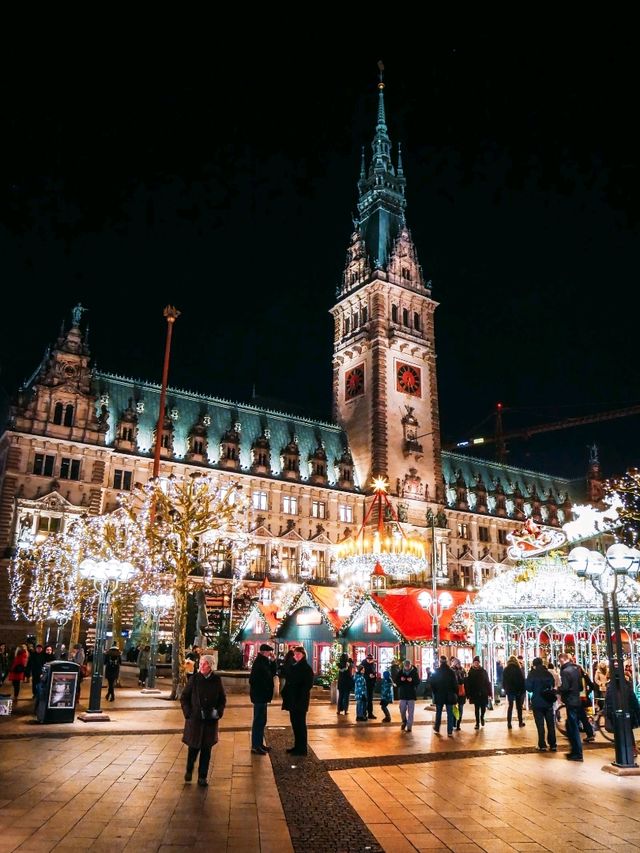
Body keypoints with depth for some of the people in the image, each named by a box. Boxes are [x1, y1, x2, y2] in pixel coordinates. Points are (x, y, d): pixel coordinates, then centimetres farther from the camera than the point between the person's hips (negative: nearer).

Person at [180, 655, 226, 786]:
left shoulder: (216, 680, -2)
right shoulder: (194, 679, -7)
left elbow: (222, 699, 9)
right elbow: (184, 697, 1)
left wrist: (219, 711, -3)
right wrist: (188, 712, -7)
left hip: (210, 720, 1)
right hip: (195, 719, -1)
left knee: (206, 749, 6)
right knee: (194, 747, 7)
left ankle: (202, 777, 19)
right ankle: (189, 770, 34)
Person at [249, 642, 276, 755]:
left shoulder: (264, 662, 12)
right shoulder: (259, 663, -19)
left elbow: (272, 673, 14)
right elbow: (253, 680, -25)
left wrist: (273, 661, 3)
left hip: (262, 696, 10)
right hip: (259, 696, -10)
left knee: (261, 721, 17)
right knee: (258, 721, -3)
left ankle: (260, 744, 27)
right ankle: (255, 746, 4)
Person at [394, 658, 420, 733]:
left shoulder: (414, 672, -4)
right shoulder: (400, 672, 1)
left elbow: (418, 682, -6)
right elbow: (396, 681, 4)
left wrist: (412, 680, -25)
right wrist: (400, 680, -17)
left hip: (411, 694, -2)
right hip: (402, 694, 2)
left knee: (410, 712, 1)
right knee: (402, 711, 6)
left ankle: (409, 727, 9)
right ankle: (404, 722, 33)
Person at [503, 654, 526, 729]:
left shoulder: (506, 670, -1)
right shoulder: (519, 669, -10)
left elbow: (503, 681, 4)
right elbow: (522, 680, -10)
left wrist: (505, 689, 15)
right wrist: (523, 689, -2)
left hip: (509, 690, 2)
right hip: (518, 690, -2)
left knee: (510, 706, 8)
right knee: (519, 706, 12)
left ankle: (509, 723, 3)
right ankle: (520, 722, 16)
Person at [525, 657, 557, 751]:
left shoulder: (532, 674, -10)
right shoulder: (548, 673, 3)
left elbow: (529, 688, -11)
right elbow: (553, 685, 13)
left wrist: (526, 680, 1)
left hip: (537, 703, -3)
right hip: (548, 702, 4)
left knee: (540, 725, 2)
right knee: (551, 724, 11)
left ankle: (542, 745, 2)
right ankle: (553, 745, 13)